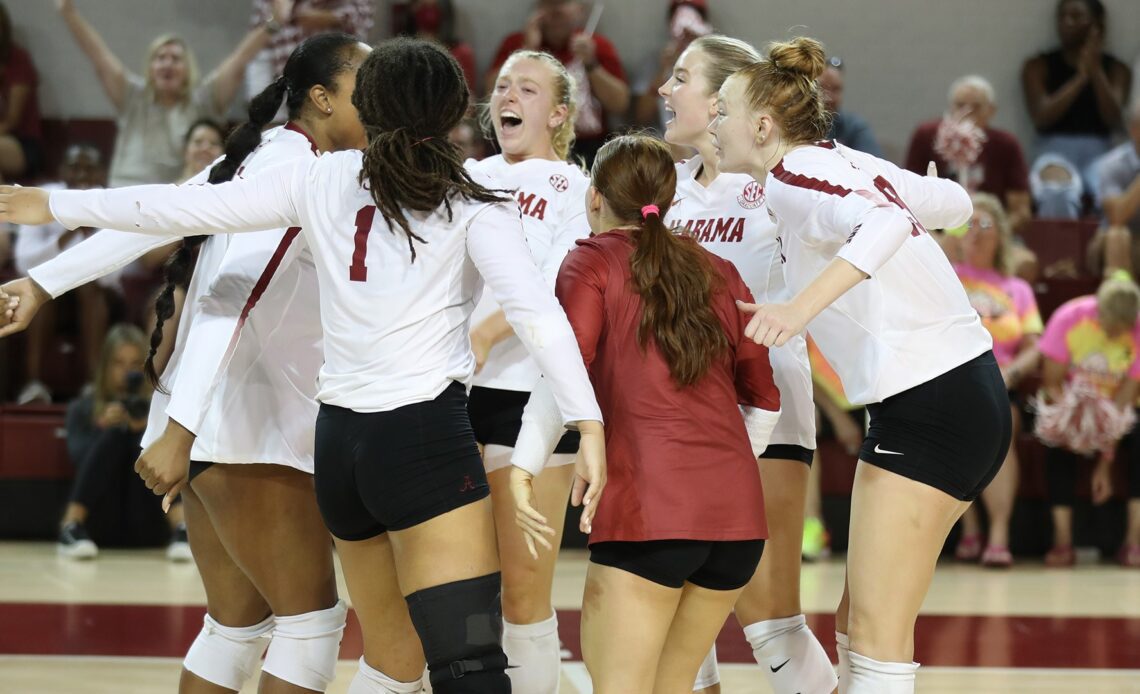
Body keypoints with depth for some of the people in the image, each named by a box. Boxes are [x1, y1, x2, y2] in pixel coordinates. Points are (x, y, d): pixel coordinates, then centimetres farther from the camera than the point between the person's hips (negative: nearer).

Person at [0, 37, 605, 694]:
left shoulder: (323, 179, 10)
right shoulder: (472, 205, 0)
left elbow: (187, 208, 11)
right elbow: (536, 311, -13)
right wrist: (589, 423, -16)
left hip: (338, 441, 5)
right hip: (427, 431, -5)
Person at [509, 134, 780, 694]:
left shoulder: (592, 262, 6)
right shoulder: (717, 272, 19)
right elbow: (764, 400, 22)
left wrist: (523, 469, -15)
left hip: (648, 506, -6)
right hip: (740, 513, 6)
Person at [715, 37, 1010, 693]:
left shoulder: (792, 177, -11)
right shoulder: (851, 163, 14)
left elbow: (884, 222, -28)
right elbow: (954, 202, 24)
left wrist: (801, 309, -39)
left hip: (930, 405, -9)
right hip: (970, 391, 9)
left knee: (878, 637, -9)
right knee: (861, 621, 13)